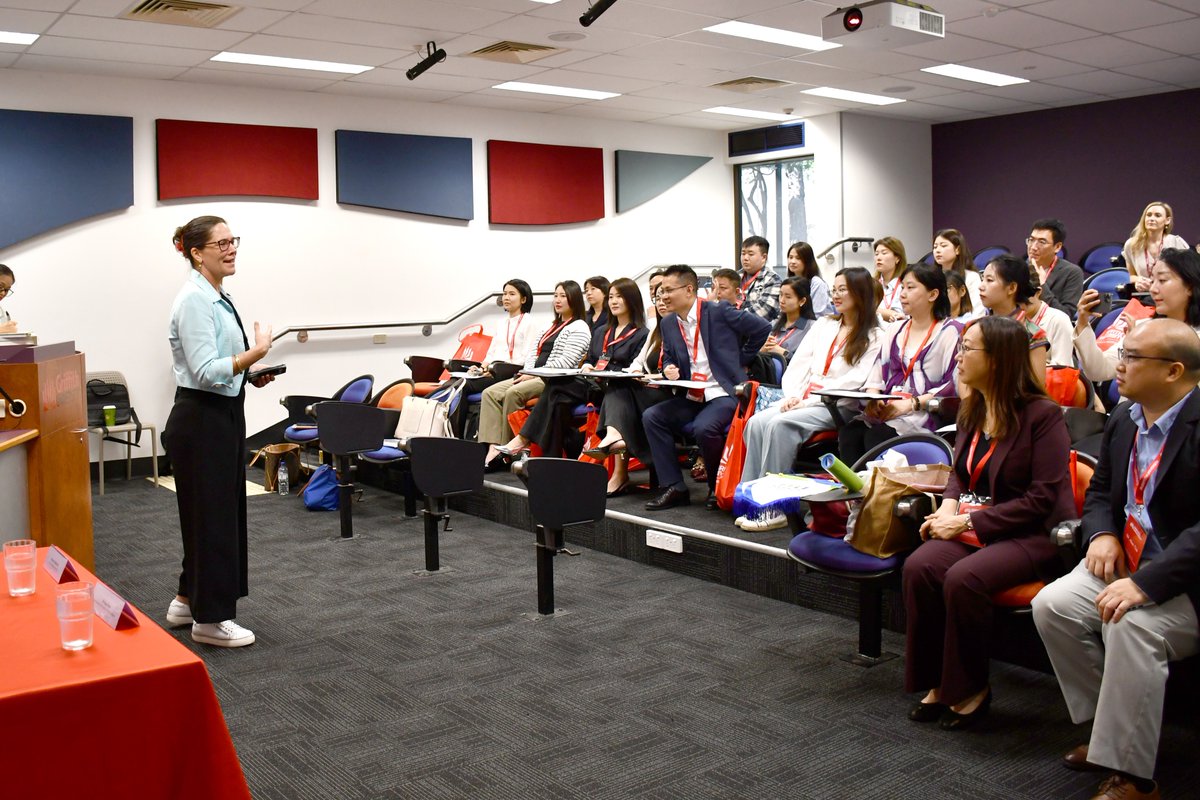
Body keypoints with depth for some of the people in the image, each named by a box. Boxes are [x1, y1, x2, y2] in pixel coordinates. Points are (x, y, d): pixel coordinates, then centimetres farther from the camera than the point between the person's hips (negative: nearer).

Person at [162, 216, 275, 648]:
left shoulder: (218, 298, 13)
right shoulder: (194, 299, -17)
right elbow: (206, 371, -24)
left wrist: (252, 374, 6)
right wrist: (257, 352, -28)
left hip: (223, 416, 10)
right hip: (201, 421, -10)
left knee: (224, 510, 18)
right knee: (211, 514, -1)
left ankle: (189, 600, 32)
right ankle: (209, 618, 12)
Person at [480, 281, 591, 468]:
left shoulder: (579, 328, -2)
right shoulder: (551, 326, 25)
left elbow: (566, 362, -14)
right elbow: (533, 352, 19)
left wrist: (534, 374, -14)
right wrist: (527, 372, -2)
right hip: (534, 377, 9)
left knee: (513, 393, -31)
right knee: (490, 393, -11)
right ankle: (493, 449, -25)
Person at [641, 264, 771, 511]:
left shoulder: (719, 312, -7)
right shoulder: (668, 324, 10)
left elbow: (762, 328, -5)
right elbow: (668, 359, 19)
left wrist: (739, 360, 1)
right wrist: (669, 370, -6)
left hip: (724, 392, -7)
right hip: (691, 397, 7)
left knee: (704, 426, -33)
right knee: (651, 416, -13)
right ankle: (673, 487, -9)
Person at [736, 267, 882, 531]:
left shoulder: (873, 337, 0)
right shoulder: (824, 325, 20)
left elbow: (853, 382, -11)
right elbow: (797, 365, 15)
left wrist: (810, 400, -16)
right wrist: (792, 396, -3)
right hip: (801, 400, 6)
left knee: (780, 425, -31)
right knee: (757, 421, -23)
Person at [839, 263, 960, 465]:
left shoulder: (949, 332, 1)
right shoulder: (894, 331, 22)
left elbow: (952, 386, -9)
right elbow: (877, 375, 16)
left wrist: (911, 404, -15)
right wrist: (872, 399, -5)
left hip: (926, 414, -5)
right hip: (888, 410, 5)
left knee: (877, 436, -32)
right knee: (848, 432, -24)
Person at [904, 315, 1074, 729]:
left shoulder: (1042, 415, -12)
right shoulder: (971, 409, 11)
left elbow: (1042, 497, -15)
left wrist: (969, 522, -18)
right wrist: (949, 506, -1)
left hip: (1031, 534, -6)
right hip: (971, 527, 6)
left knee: (963, 578, -32)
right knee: (918, 567, -23)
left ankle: (969, 689, -9)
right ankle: (938, 683, -9)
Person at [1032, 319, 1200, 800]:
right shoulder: (1123, 420, 7)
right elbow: (1099, 491, 19)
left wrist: (1147, 583, -32)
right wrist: (1101, 534, -2)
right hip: (1126, 561, 8)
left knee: (1132, 625, -33)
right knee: (1052, 605, -13)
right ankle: (1107, 727, 6)